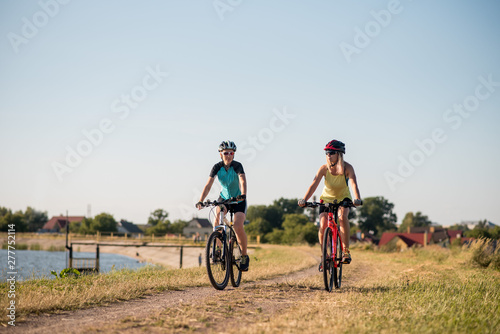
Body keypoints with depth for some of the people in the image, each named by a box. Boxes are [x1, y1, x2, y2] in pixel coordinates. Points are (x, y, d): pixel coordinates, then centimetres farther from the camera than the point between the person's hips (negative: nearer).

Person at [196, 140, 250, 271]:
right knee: (217, 218, -25)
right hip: (224, 198, 3)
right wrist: (200, 201, -33)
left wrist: (243, 195, -56)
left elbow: (243, 181, -36)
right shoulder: (217, 167, -14)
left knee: (238, 226, -21)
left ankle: (244, 256, -3)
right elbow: (208, 185, -21)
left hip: (239, 200, -3)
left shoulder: (237, 166, -21)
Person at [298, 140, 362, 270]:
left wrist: (357, 199, -56)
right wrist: (304, 199, -42)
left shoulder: (347, 168, -23)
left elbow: (353, 184, -37)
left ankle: (346, 251, -23)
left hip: (343, 198, -1)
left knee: (342, 216, -33)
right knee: (323, 225, -17)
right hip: (327, 198, 2)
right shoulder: (324, 168, -19)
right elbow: (314, 184, -27)